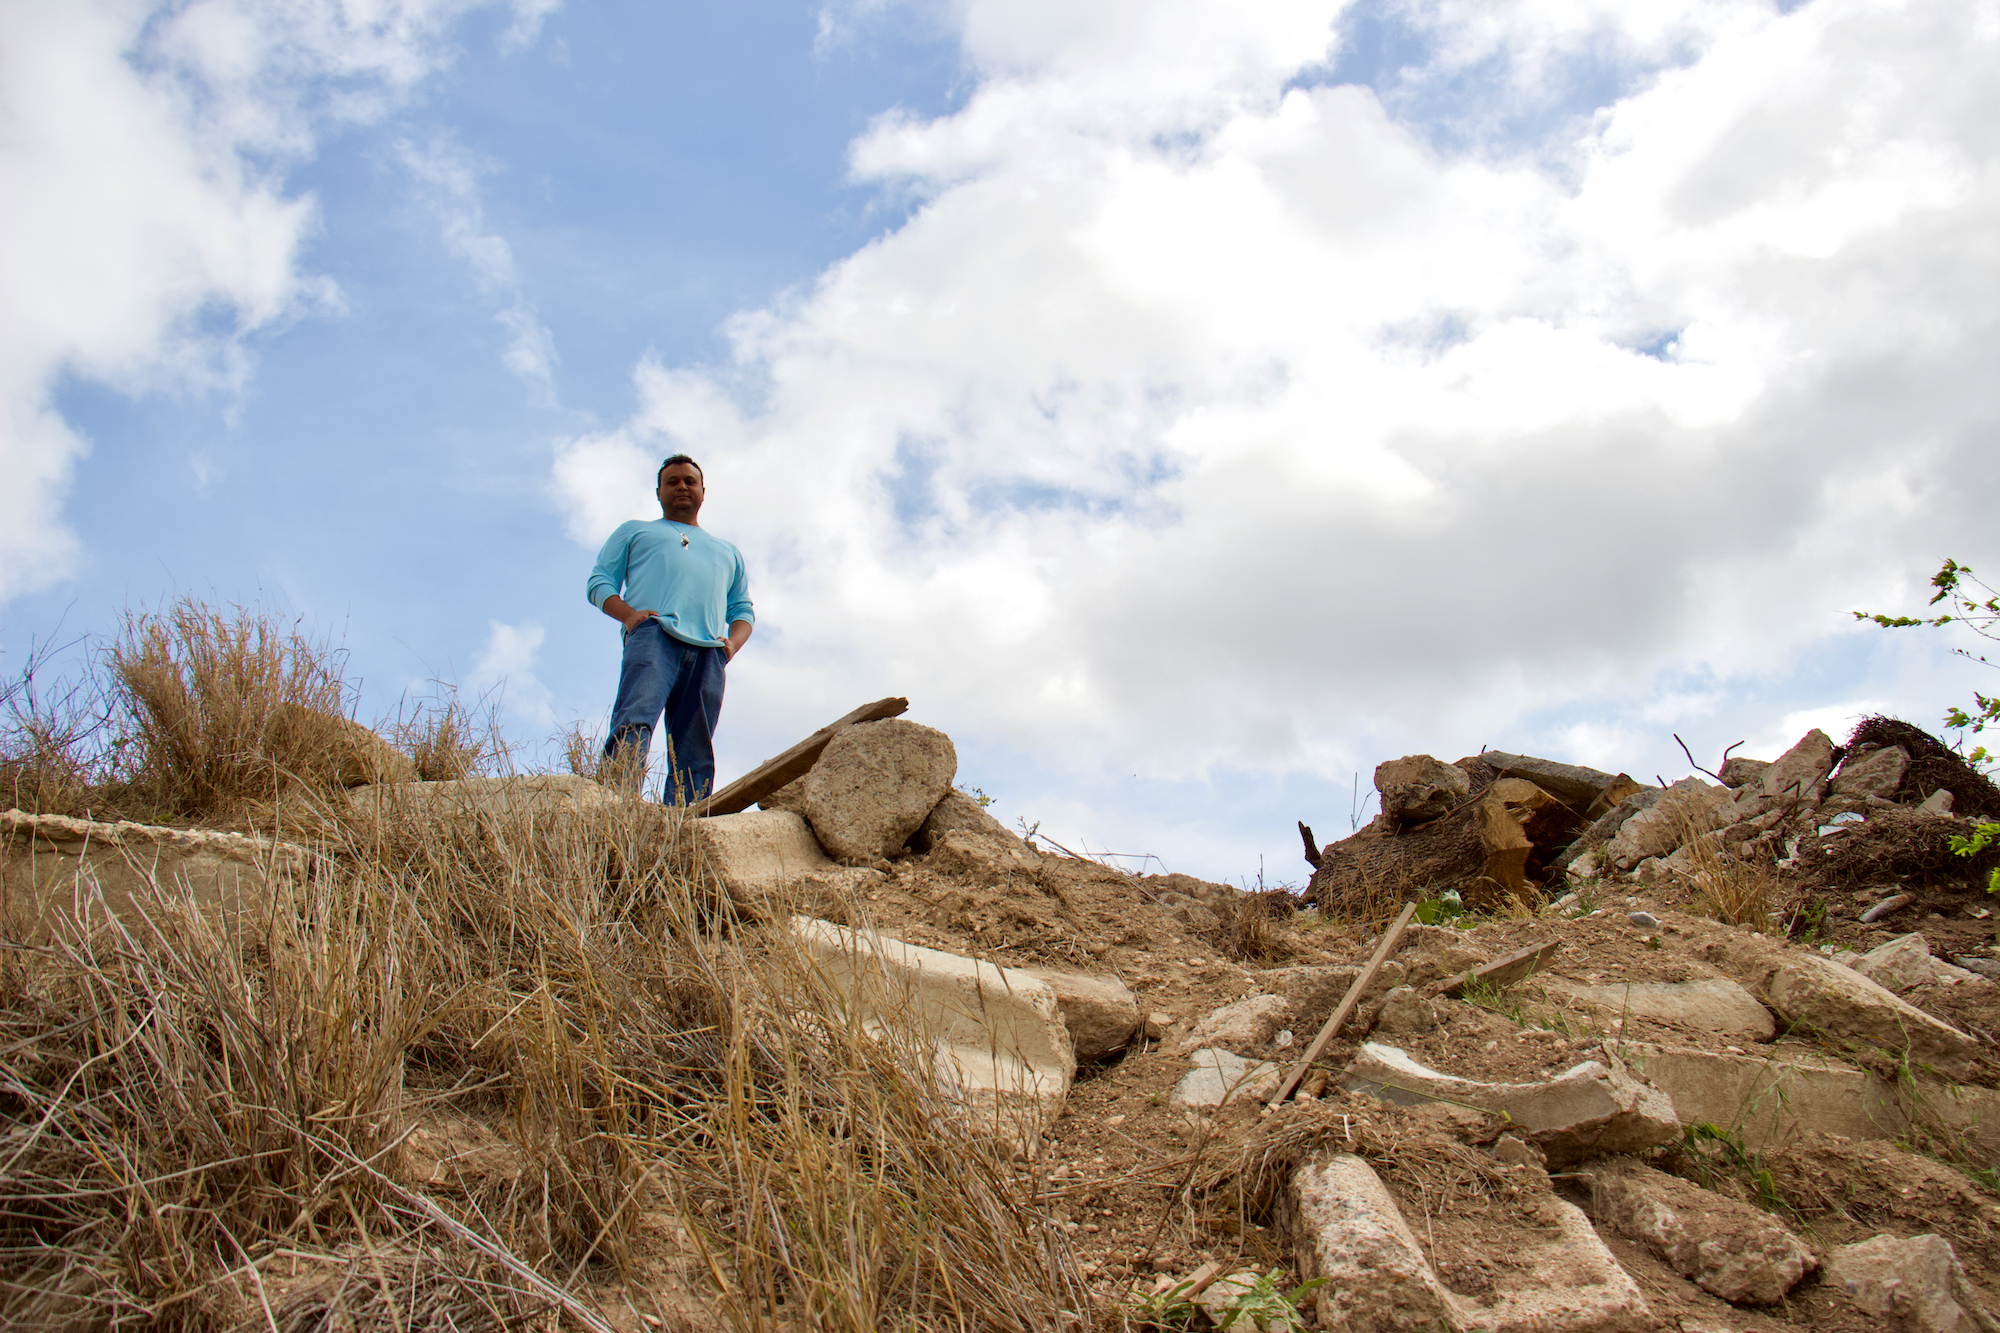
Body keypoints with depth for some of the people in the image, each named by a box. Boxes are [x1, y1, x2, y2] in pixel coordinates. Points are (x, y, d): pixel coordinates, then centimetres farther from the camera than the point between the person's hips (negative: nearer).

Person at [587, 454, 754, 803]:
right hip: (654, 633, -3)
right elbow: (599, 581, 19)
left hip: (708, 652, 3)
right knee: (635, 721, -31)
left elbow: (743, 608, 31)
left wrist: (733, 642, 6)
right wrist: (627, 614, -4)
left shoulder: (727, 552, 39)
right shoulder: (635, 531, 32)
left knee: (694, 756, -13)